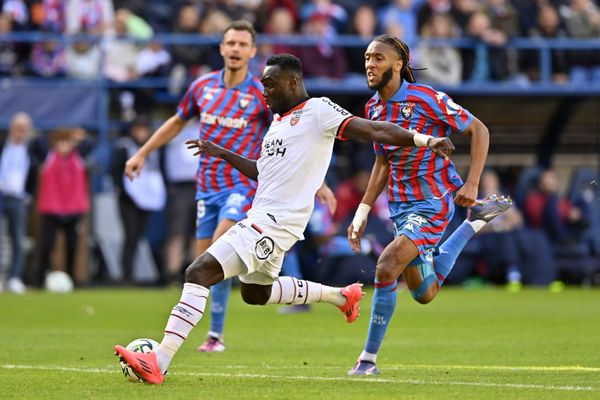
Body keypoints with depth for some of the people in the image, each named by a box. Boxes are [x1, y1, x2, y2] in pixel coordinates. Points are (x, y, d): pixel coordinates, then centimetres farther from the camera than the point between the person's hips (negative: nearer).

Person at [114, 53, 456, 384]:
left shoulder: (318, 111, -8)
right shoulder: (280, 121, 19)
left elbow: (372, 130, -15)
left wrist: (426, 141, -24)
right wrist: (221, 154, 26)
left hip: (274, 223, -11)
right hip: (262, 218, 11)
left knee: (199, 272, -20)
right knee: (256, 293, 31)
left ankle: (159, 363, -25)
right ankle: (342, 297, 41)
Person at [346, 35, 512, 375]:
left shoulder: (426, 99, -17)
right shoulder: (373, 109, 4)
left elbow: (479, 130, -10)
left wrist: (472, 184, -17)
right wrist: (363, 212, 12)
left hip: (433, 201, -8)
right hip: (400, 204, 8)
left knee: (387, 267, -24)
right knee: (425, 293, 17)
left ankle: (369, 359, -12)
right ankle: (476, 222, 40)